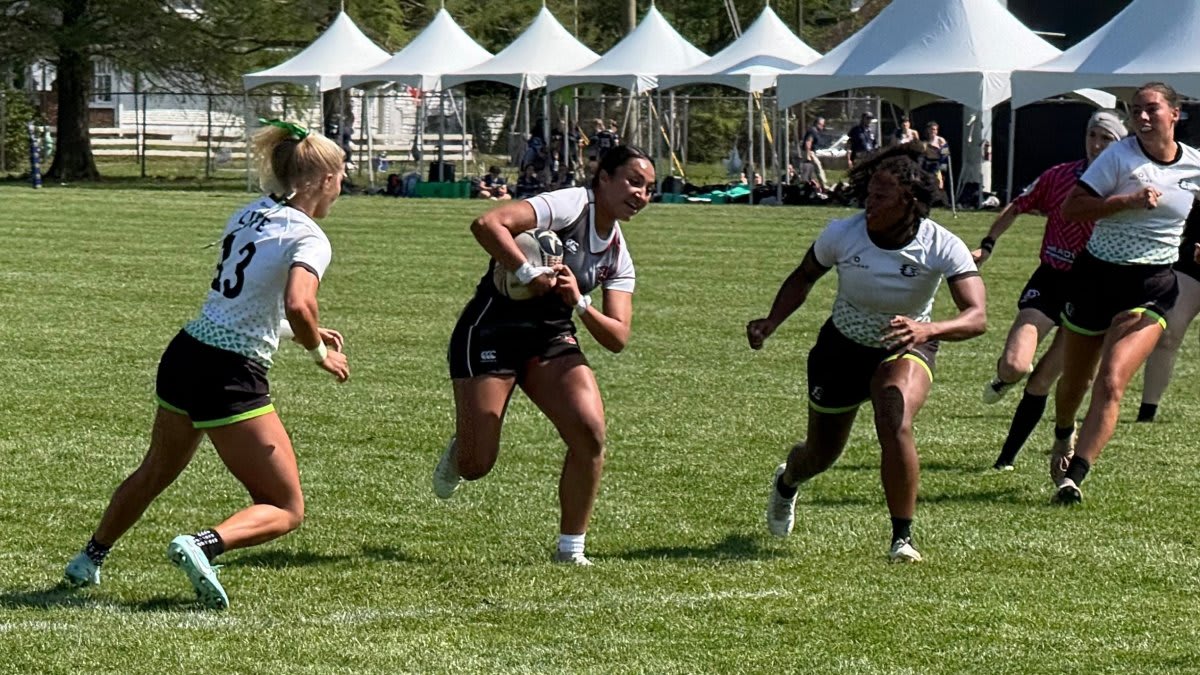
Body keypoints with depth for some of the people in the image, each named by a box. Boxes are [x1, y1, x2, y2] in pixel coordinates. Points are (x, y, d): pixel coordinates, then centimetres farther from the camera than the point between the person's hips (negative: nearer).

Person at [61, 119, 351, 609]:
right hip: (231, 376, -8)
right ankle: (202, 545, -22)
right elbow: (297, 305, -28)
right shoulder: (309, 238, -11)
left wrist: (309, 333, 22)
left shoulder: (250, 214, 11)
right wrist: (320, 352, -8)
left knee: (155, 473, 32)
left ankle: (89, 559, 46)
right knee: (285, 510, 2)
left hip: (183, 355, 8)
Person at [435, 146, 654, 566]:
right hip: (491, 332, -6)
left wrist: (580, 304, -19)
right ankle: (458, 452, 33)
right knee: (476, 466, -7)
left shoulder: (618, 256, 6)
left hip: (551, 341, 6)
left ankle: (570, 548, -2)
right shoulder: (571, 206, -16)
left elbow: (617, 338, -2)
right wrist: (530, 275, -33)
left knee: (591, 433, -17)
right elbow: (487, 225, -30)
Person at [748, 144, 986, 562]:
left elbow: (977, 317, -37)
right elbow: (803, 278, 0)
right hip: (842, 349, 2)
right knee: (822, 454, 14)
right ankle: (786, 482, 55)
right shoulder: (842, 234, -21)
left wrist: (928, 330, -56)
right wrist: (771, 323, -16)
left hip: (905, 348, -2)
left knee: (895, 424, -33)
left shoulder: (942, 247, -27)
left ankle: (902, 537, -18)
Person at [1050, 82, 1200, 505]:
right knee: (1073, 382, 14)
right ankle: (1063, 439, 47)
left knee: (1111, 382, -19)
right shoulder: (1119, 157, -8)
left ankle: (1072, 477, -23)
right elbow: (1070, 208, -15)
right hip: (1096, 276, 0)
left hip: (1152, 286, 0)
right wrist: (1128, 202, -24)